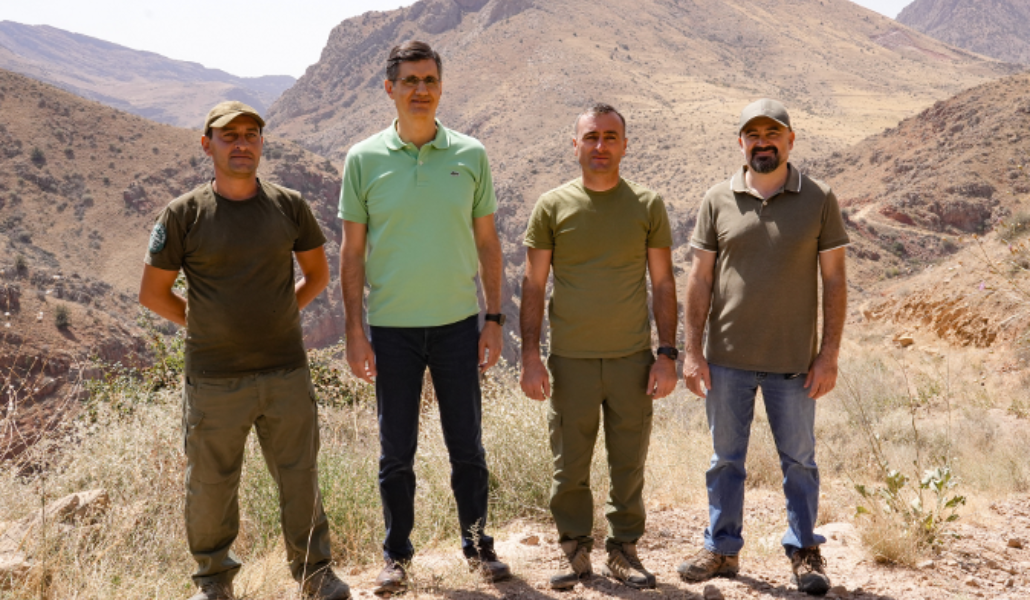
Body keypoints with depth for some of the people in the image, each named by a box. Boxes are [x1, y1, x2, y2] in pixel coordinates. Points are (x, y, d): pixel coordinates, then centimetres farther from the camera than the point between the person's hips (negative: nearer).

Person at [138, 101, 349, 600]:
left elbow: (317, 273, 15)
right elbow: (153, 293, 4)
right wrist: (205, 327, 2)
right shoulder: (184, 215, -4)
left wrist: (278, 316, 8)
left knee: (300, 478, 11)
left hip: (286, 374, 2)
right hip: (214, 381, -1)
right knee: (209, 484, 10)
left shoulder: (289, 206, 2)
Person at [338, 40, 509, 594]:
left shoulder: (470, 155, 3)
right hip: (391, 327, -1)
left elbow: (487, 242, 7)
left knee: (467, 446, 10)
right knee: (396, 452, 8)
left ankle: (477, 544, 27)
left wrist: (494, 319, 2)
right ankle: (396, 555, 24)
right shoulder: (364, 160, 0)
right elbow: (352, 252, 2)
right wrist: (354, 331, -3)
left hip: (458, 322, 1)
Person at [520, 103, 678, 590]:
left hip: (632, 358, 1)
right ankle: (574, 550, 24)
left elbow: (663, 284, 6)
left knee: (629, 464, 9)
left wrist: (667, 354, 0)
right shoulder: (552, 206, 2)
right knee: (569, 466, 7)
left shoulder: (648, 206, 5)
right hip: (570, 361, 0)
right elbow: (533, 285, 3)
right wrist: (530, 357, -4)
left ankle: (623, 549, 26)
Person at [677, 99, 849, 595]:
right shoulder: (717, 201, 2)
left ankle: (804, 550, 27)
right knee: (726, 459, 12)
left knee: (799, 460, 10)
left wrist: (830, 353, -4)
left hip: (793, 362, -1)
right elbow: (700, 279, 3)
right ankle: (722, 549, 26)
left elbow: (834, 280, 1)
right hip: (726, 359, 1)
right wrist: (692, 351, -1)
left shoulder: (818, 200, 0)